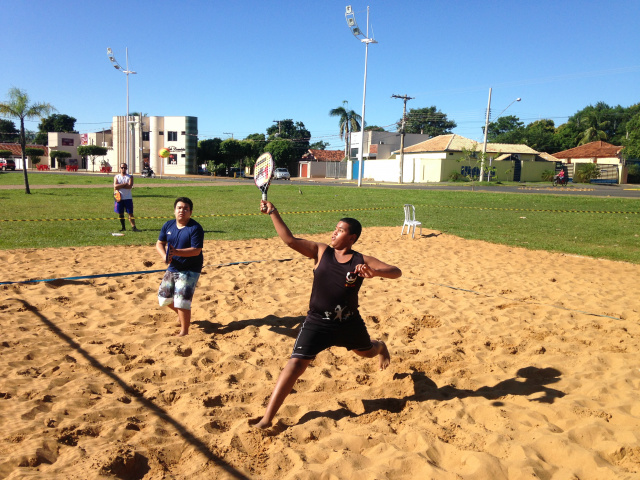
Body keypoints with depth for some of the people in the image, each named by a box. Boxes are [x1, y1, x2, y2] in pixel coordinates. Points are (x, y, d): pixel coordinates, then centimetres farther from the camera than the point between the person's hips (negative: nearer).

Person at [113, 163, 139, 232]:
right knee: (120, 213, 6)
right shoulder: (116, 177, 8)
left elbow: (130, 186, -12)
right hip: (119, 198, 2)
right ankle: (123, 227, 15)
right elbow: (115, 186, -8)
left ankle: (134, 227, -5)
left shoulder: (130, 177, 4)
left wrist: (120, 186, -10)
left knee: (130, 213, -3)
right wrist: (125, 184, -13)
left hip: (128, 198, -2)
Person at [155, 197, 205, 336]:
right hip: (172, 268, 7)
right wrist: (164, 255, -14)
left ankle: (184, 331, 5)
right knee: (164, 298, 17)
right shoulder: (168, 225, 3)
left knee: (182, 301, -13)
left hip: (190, 270, -7)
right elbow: (160, 243, 7)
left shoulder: (195, 228, -16)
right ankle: (183, 314, 44)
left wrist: (176, 252, -34)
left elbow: (196, 251, -23)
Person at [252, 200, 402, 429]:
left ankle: (381, 347, 71)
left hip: (349, 322, 2)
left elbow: (396, 272, -14)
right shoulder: (321, 252, -5)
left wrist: (374, 272, -34)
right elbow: (289, 239, -13)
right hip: (317, 322, -1)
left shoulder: (362, 261, -8)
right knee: (296, 363, -14)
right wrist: (273, 213, -21)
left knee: (366, 351, 28)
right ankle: (267, 419, -8)